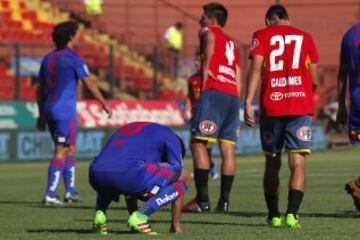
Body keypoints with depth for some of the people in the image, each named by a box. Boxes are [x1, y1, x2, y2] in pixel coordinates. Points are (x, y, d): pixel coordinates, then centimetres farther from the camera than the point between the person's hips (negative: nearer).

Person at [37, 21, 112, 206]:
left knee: (70, 149, 19)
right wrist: (104, 104, 4)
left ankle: (70, 191, 22)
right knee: (61, 153, -7)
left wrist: (42, 114, 20)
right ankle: (49, 195, -14)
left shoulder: (48, 58, 13)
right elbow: (90, 84, -6)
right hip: (65, 111, -7)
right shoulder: (73, 58, -8)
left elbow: (40, 88, 15)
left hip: (49, 109, 8)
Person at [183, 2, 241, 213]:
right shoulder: (232, 44, 28)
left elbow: (210, 40, -18)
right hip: (233, 95, 7)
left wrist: (206, 69, -13)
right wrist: (236, 110, 23)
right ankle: (224, 201, 0)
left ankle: (203, 199, -14)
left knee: (199, 143, -7)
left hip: (214, 93, -7)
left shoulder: (209, 32, 9)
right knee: (228, 148, 4)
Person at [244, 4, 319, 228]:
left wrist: (248, 102, -11)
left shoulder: (261, 36, 8)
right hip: (301, 105, 0)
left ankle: (274, 215, 16)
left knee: (272, 163, 13)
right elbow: (314, 79, 13)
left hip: (271, 107, 0)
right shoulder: (305, 37, 13)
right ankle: (292, 213, -20)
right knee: (298, 162, -4)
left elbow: (256, 68, -6)